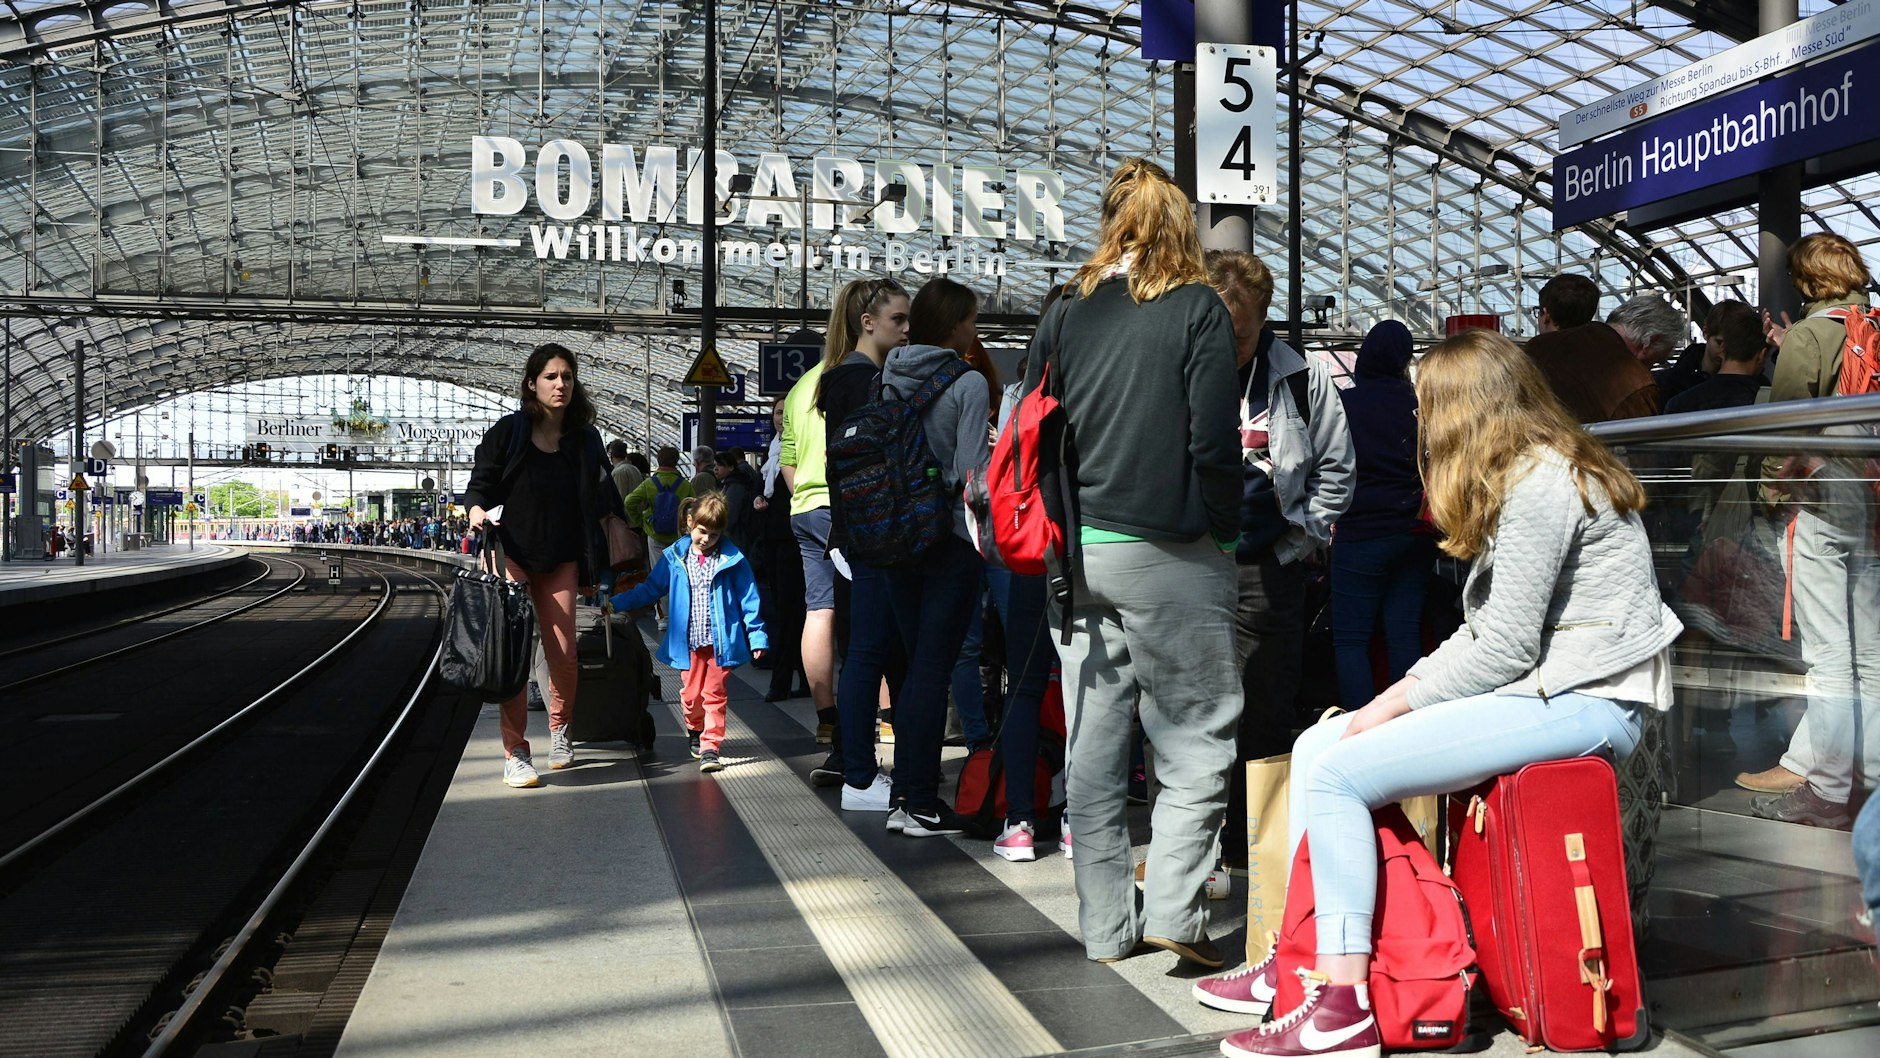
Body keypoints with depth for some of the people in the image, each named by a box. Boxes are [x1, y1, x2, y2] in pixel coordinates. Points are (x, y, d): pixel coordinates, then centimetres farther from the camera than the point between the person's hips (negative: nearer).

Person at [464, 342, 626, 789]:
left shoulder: (584, 440, 6)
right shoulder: (507, 432, -2)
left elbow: (598, 507, 9)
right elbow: (479, 483, 2)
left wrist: (593, 570, 8)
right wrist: (476, 509, -21)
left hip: (560, 562, 2)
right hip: (510, 554, -2)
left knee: (564, 656, -3)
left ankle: (559, 729, 26)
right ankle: (515, 753, -1)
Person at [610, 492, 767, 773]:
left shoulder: (732, 560, -2)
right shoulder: (674, 557, 4)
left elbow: (749, 599, 1)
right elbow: (650, 589, 14)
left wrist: (757, 635, -1)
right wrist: (616, 603, 9)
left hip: (721, 640, -2)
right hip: (690, 642, 2)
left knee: (714, 693, -3)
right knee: (691, 693, 9)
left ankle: (710, 746, -1)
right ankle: (695, 731, 34)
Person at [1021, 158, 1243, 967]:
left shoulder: (1064, 314, 8)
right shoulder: (1198, 310, -3)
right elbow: (1213, 444, -10)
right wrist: (1224, 535, 3)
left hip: (1077, 554, 5)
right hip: (1168, 556, -4)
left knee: (1093, 747, 9)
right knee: (1198, 736, 6)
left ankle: (1106, 926, 16)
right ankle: (1172, 906, -3)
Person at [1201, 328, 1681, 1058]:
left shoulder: (1541, 484, -14)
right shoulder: (1524, 477, 18)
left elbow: (1505, 649, -20)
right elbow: (1485, 632, 14)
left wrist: (1395, 705, -10)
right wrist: (1407, 689, 2)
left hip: (1581, 699, -10)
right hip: (1539, 685, 10)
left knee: (1339, 773, -19)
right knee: (1315, 745, 2)